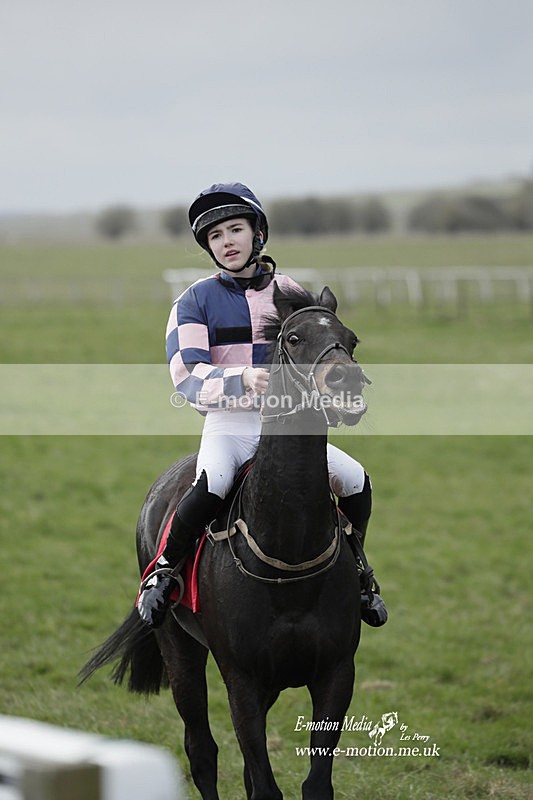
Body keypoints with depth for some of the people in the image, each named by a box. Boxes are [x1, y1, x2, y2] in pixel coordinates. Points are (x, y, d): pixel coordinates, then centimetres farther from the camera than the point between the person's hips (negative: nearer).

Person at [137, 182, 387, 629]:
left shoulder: (289, 293, 10)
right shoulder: (197, 301, -1)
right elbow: (188, 377, -12)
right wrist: (242, 379, -31)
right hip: (227, 426, -3)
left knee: (355, 479, -12)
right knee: (211, 484, -34)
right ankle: (164, 571, -12)